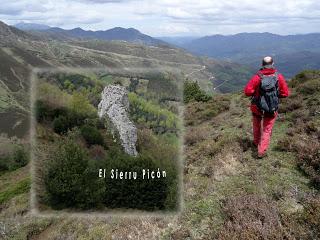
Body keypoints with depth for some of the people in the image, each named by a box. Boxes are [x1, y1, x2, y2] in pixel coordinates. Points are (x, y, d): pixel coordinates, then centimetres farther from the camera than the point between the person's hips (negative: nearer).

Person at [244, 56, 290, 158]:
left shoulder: (257, 77, -17)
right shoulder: (279, 77, -12)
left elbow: (247, 91, -20)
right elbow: (285, 93, -8)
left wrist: (256, 92, -1)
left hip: (257, 107, 0)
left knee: (257, 125, 26)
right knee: (267, 130, 13)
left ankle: (256, 142, 47)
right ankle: (261, 151, 11)